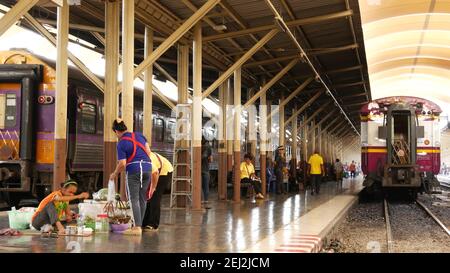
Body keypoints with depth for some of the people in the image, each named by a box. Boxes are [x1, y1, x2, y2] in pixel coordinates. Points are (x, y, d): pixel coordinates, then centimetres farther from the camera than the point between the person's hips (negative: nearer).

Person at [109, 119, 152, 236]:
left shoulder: (121, 144, -5)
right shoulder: (139, 135, 12)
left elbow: (122, 164, -9)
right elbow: (148, 151, 11)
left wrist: (114, 174, 7)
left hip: (133, 170, -6)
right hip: (147, 168, 6)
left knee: (134, 199, -4)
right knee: (142, 199, 10)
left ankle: (137, 227, -10)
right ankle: (139, 224, 13)